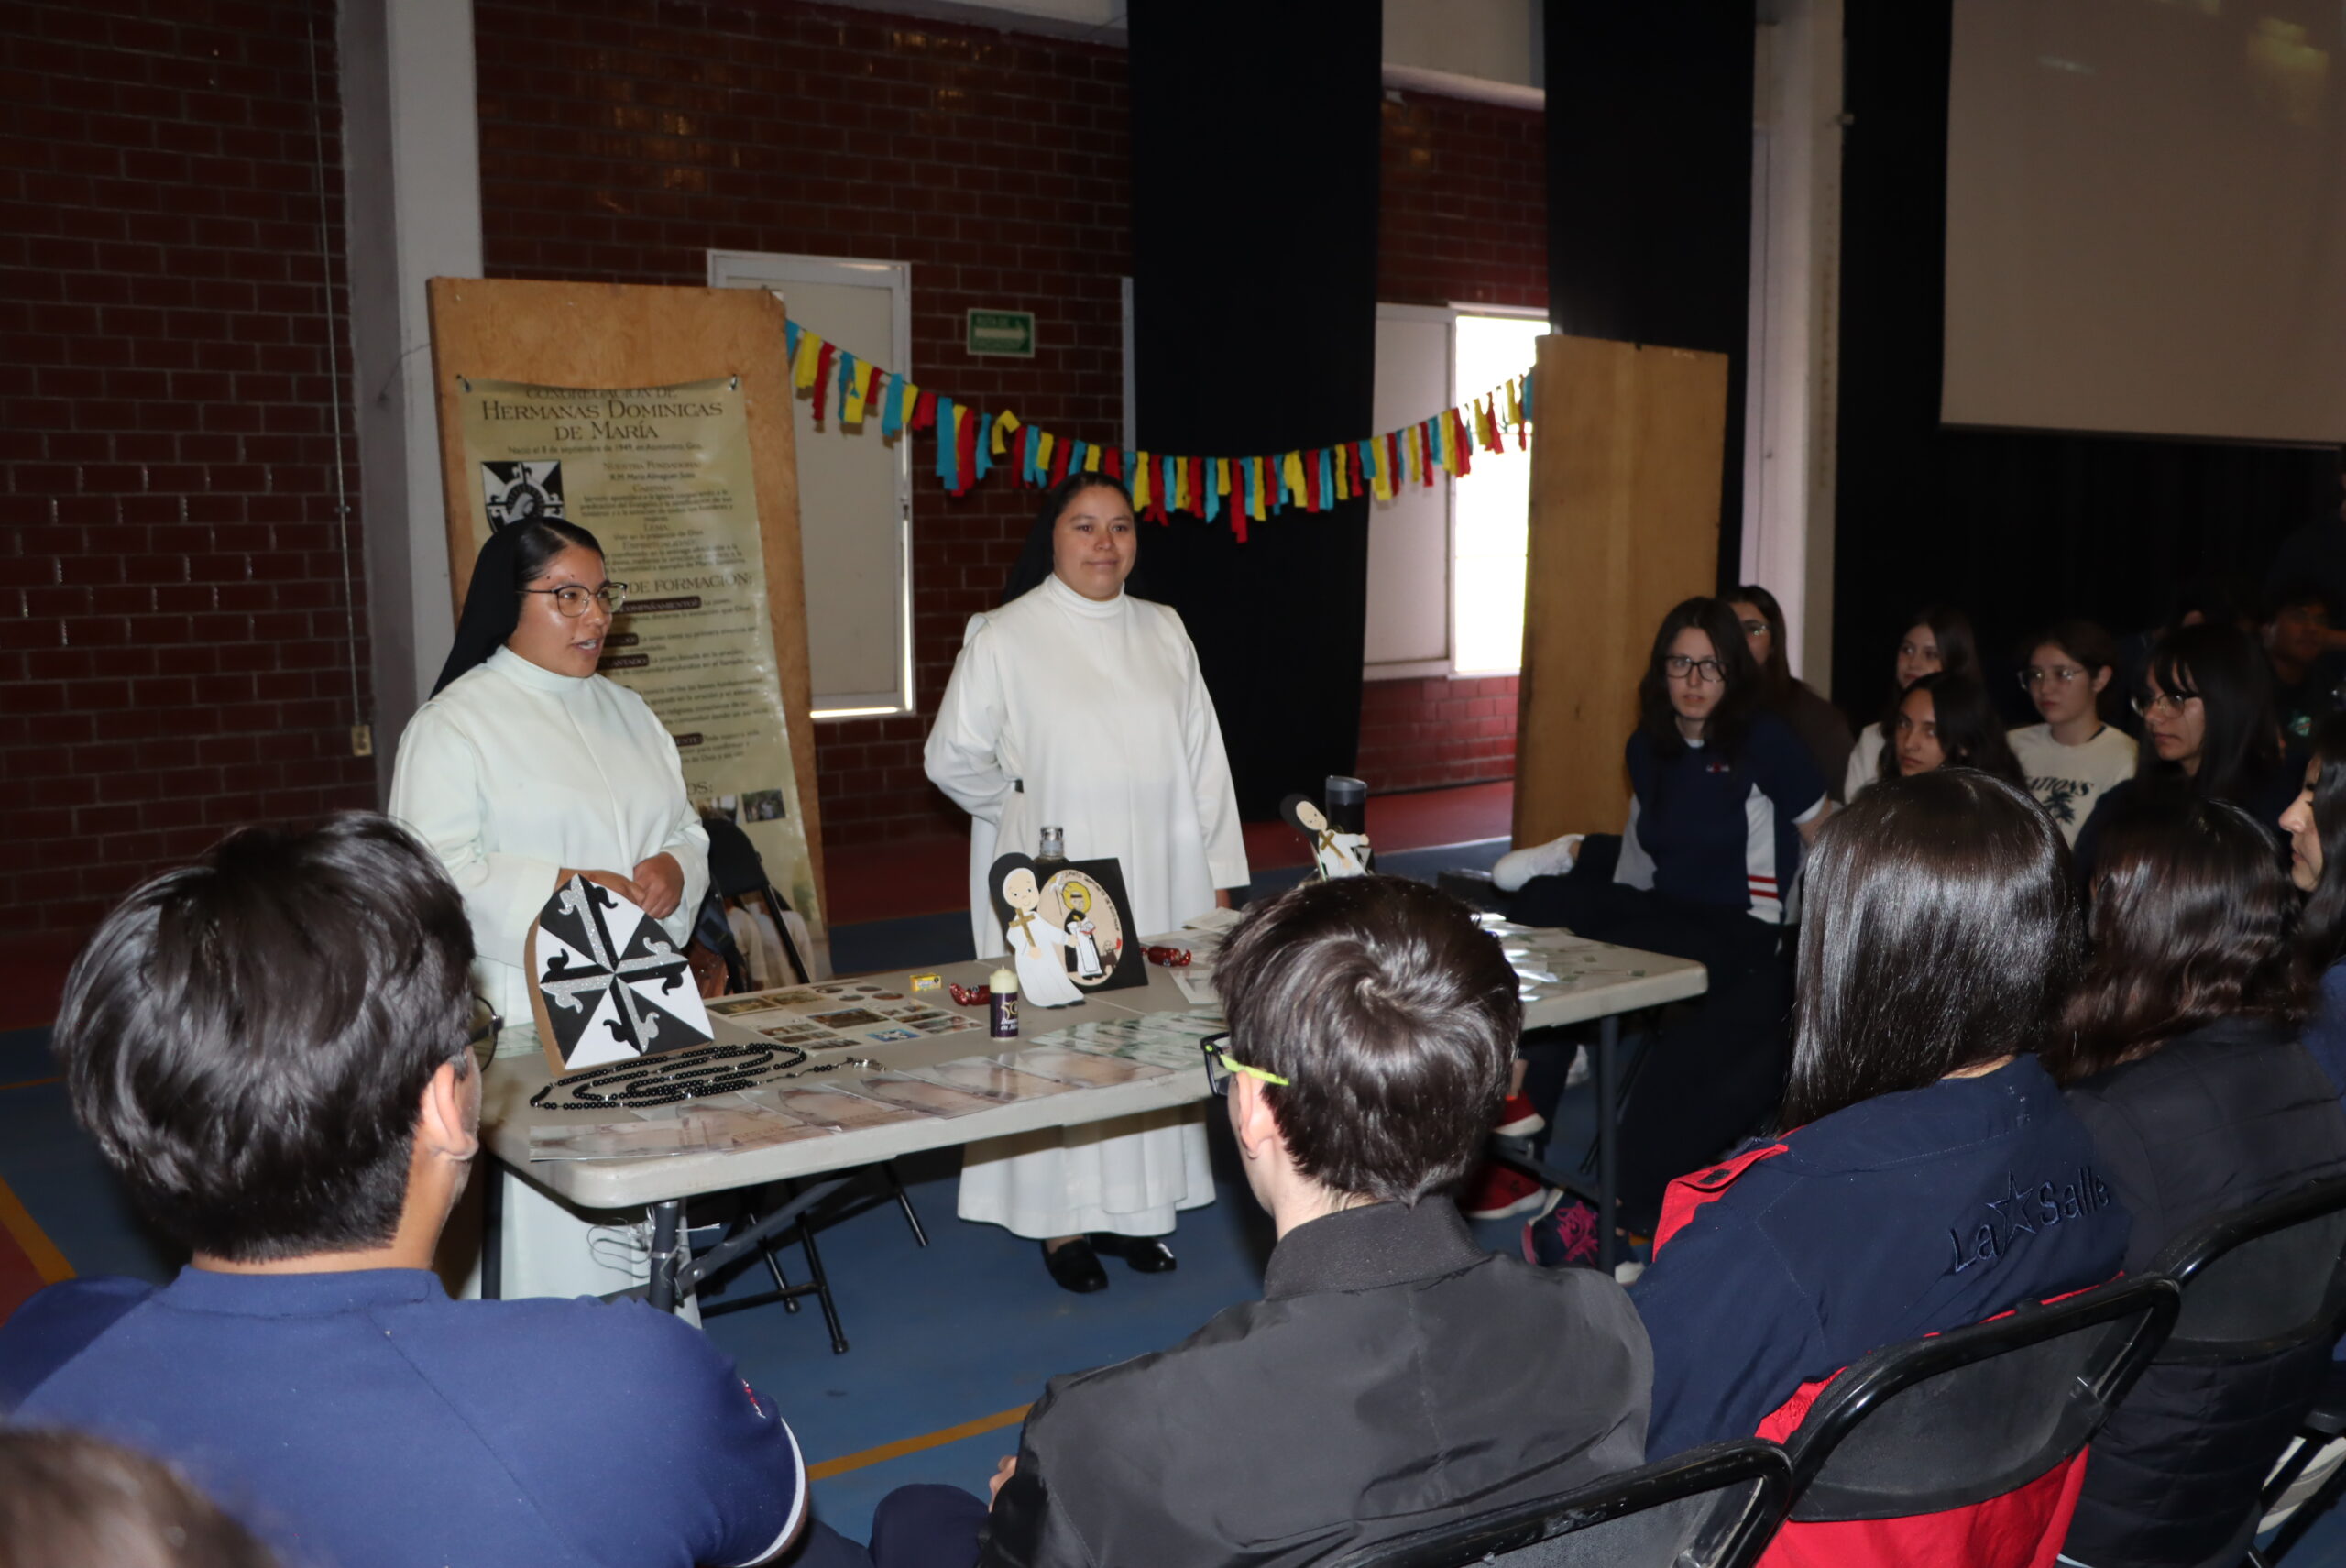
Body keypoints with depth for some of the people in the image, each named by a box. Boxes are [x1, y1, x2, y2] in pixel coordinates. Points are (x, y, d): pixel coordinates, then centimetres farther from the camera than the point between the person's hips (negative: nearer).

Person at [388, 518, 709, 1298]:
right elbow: (436, 869, -13)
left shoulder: (626, 711, 18)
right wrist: (562, 888, -22)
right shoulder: (454, 723, -4)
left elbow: (687, 830, 20)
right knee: (552, 1216, -7)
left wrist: (675, 871, -3)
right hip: (528, 1012, -6)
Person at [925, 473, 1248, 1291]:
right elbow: (954, 757, 0)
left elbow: (1203, 761, 9)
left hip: (1159, 883, 4)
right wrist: (1025, 814, 3)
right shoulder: (1004, 638, -5)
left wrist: (1217, 876, 5)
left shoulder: (1164, 633, 8)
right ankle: (1060, 1217, 12)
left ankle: (1135, 1205, 21)